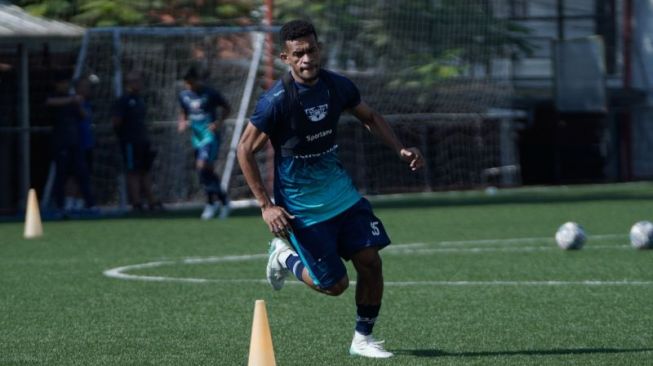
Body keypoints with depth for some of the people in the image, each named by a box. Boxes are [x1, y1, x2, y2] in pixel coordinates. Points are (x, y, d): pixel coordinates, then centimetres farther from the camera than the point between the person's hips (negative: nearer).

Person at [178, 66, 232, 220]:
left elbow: (227, 108, 1)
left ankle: (211, 203, -10)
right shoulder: (184, 95, 6)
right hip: (196, 137, 6)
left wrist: (218, 123, -13)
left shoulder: (210, 94, -9)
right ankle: (223, 199, 25)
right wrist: (182, 123, 1)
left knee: (203, 166, -21)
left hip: (210, 136, -6)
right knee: (207, 172, 7)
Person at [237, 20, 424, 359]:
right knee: (335, 285, -2)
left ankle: (363, 339, 12)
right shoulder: (276, 101, -21)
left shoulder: (337, 86, -5)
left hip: (341, 194, 5)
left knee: (370, 261, -5)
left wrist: (400, 149, -1)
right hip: (300, 209, -5)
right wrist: (266, 205, -16)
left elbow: (370, 118, 15)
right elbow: (245, 150, -12)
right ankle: (284, 256, 27)